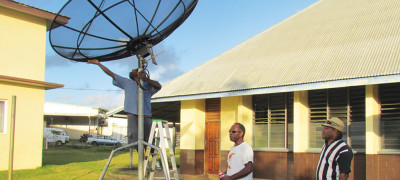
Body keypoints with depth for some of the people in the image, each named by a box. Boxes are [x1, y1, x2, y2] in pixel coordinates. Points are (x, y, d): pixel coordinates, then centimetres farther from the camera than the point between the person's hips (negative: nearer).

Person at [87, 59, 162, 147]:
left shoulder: (148, 85, 17)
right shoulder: (127, 82, 24)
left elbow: (158, 86, -4)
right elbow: (111, 74, 26)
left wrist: (146, 79, -17)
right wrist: (98, 64, 26)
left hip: (146, 117, 0)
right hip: (132, 116, 1)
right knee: (134, 140, -20)